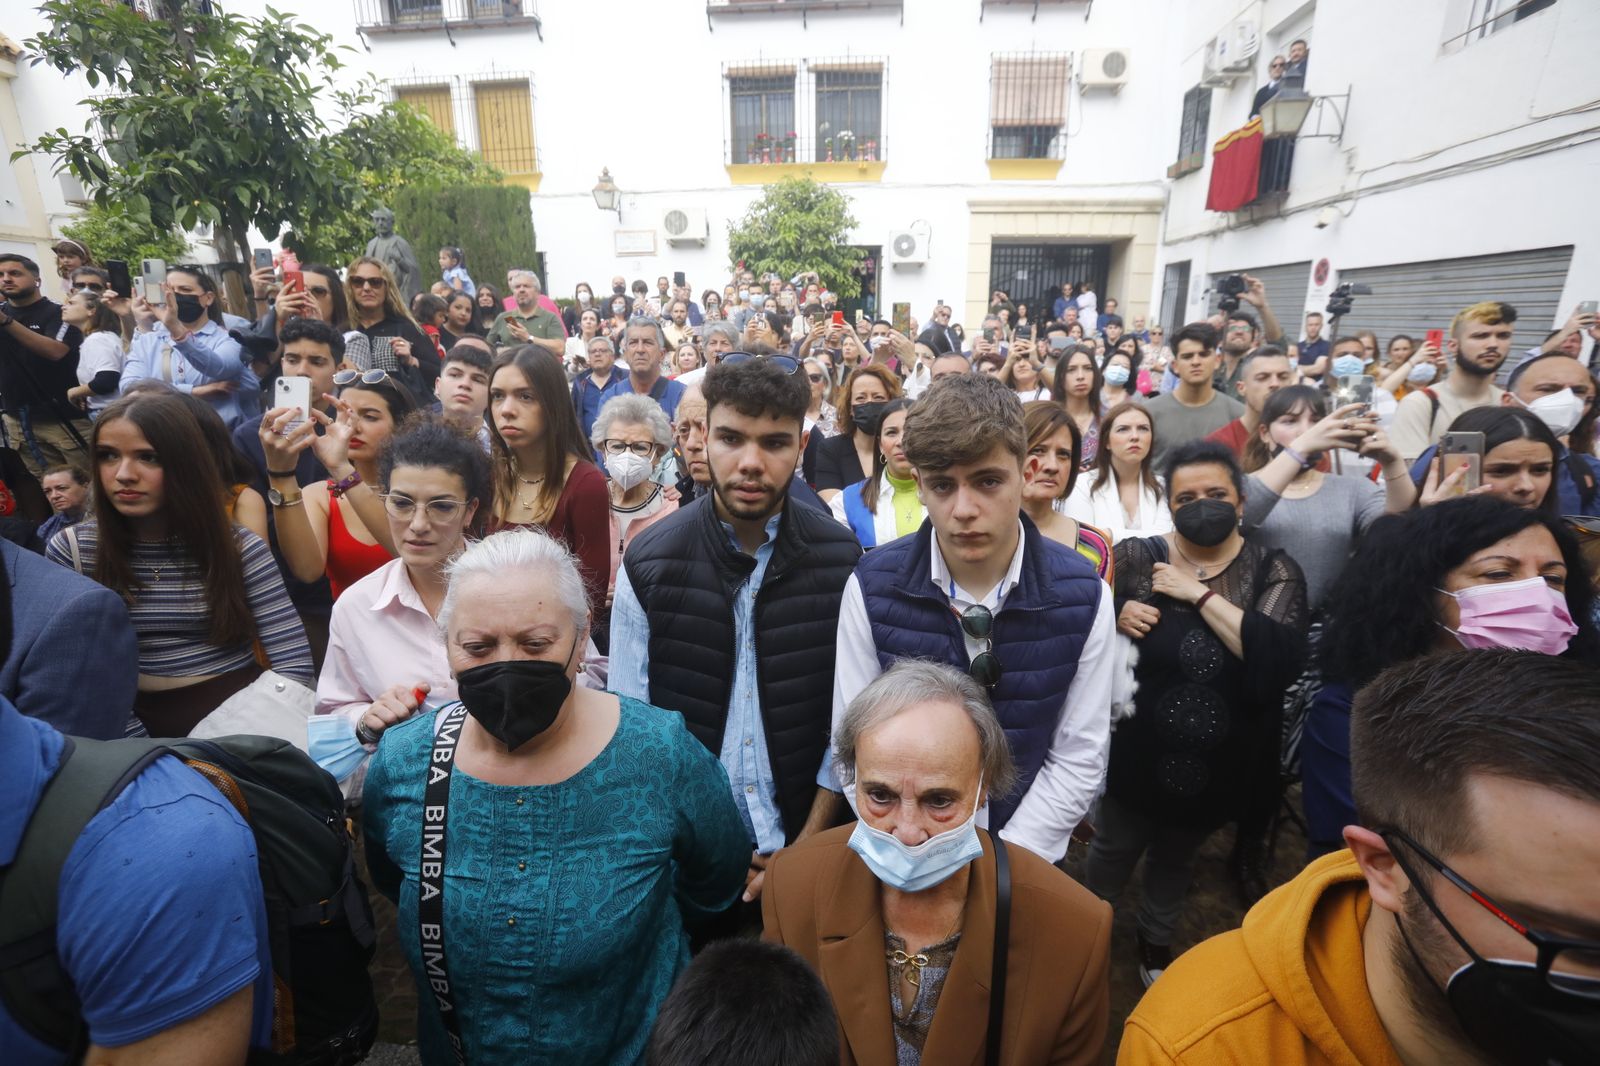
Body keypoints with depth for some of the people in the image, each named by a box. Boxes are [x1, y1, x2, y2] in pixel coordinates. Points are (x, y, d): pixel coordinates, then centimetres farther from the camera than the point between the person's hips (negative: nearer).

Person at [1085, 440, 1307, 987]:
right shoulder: (1136, 557, -10)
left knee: (1175, 859, 26)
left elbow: (1278, 661, -24)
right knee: (1114, 851, 18)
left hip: (1219, 762, 1)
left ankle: (1156, 942, 53)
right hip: (1138, 752, -1)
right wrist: (1114, 618, -23)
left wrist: (1201, 594, -24)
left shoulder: (1275, 571, -9)